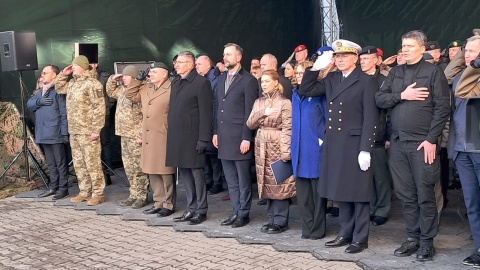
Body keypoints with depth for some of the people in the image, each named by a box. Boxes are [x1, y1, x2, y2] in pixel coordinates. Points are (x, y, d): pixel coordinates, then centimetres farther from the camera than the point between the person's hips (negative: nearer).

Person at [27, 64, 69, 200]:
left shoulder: (58, 90, -8)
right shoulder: (40, 91, 18)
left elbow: (64, 113, -13)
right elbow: (29, 104, 9)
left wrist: (65, 132, -17)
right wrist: (39, 101, -12)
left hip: (55, 134, -8)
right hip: (43, 134, 8)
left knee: (60, 163, 0)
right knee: (50, 163, 15)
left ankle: (63, 188, 5)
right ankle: (53, 187, 23)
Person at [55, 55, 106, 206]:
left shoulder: (92, 84, -13)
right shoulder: (71, 83, 13)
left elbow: (99, 108, -17)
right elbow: (58, 88, 32)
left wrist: (96, 129, -20)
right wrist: (63, 74, 15)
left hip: (88, 132, -9)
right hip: (73, 131, 9)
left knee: (92, 164, -4)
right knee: (79, 164, 14)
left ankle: (97, 194, 4)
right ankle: (84, 192, 23)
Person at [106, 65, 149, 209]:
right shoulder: (122, 90, 14)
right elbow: (110, 91, 33)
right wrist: (113, 79, 15)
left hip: (137, 135, -10)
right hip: (124, 134, 10)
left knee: (139, 167, -4)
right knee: (129, 167, 14)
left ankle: (141, 196, 4)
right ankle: (134, 195, 23)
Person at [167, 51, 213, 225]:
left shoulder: (201, 83, -8)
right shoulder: (175, 83, 16)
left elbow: (206, 113, -12)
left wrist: (203, 139, -16)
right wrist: (171, 135, 11)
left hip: (192, 137, -8)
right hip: (176, 137, 8)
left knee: (197, 173, -1)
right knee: (184, 174, 12)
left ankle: (201, 211, 9)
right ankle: (191, 209, 21)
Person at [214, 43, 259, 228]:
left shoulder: (248, 80, -7)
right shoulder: (221, 79, 15)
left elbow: (250, 112, -10)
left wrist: (247, 138, -14)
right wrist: (215, 132, 10)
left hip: (239, 137, -7)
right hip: (224, 137, 7)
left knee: (243, 179, 3)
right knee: (231, 179, 13)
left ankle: (243, 214, 12)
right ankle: (236, 211, 22)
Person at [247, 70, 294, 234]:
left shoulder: (284, 102, -6)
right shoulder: (258, 102, 13)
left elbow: (287, 129, -12)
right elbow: (250, 124, 7)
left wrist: (285, 152, -18)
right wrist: (262, 113, -9)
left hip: (277, 147, -6)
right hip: (261, 148, 6)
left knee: (279, 184, -3)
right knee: (267, 183, 9)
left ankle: (281, 222, 5)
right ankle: (272, 219, 18)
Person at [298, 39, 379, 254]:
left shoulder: (366, 81, -7)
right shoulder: (331, 79, 12)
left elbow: (371, 118, -12)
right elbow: (304, 91, 11)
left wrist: (365, 149, -17)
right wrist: (316, 68, 1)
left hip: (355, 144, -6)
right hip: (334, 144, 6)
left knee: (358, 192, 2)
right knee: (341, 191, 13)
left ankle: (360, 238, 12)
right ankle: (345, 233, 24)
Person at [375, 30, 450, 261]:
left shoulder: (433, 72, -2)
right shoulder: (395, 73, 14)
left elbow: (442, 107, -7)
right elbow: (379, 99, 7)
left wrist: (432, 140, -13)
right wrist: (401, 96, -10)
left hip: (422, 143, -5)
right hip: (398, 143, 5)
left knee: (424, 194, 1)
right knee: (406, 194, 10)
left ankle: (427, 241, 11)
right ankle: (412, 238, 21)